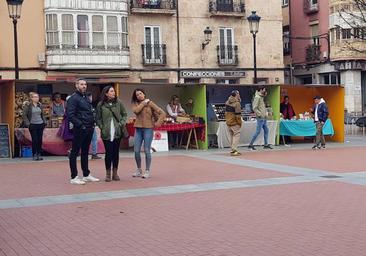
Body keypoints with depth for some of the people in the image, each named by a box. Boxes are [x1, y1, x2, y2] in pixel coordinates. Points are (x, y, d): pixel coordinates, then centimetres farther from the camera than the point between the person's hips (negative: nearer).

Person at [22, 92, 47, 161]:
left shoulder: (40, 105, 9)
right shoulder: (27, 105, -5)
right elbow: (24, 115, -4)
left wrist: (44, 122, 7)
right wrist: (27, 123, -11)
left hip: (40, 124, 4)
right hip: (33, 125, -4)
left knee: (40, 140, 5)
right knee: (34, 140, -3)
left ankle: (39, 154, 13)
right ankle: (34, 155, 5)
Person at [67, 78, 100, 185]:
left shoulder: (86, 98, 17)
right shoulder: (73, 98, -9)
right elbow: (70, 115, -18)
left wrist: (93, 122, 11)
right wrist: (80, 125, -20)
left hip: (89, 129, 9)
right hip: (79, 130, -9)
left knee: (85, 152, 16)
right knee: (74, 152, -2)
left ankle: (86, 175, 24)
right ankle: (74, 177, 0)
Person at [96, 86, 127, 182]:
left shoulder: (118, 103, 3)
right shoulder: (100, 105, -1)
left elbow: (124, 114, 10)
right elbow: (98, 118, 4)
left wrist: (122, 124, -3)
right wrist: (102, 127, -6)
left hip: (117, 132, 2)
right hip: (106, 133, -2)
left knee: (116, 152, 7)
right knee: (108, 152, -2)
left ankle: (115, 173, 17)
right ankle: (108, 174, 9)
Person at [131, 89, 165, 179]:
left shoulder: (150, 103, 0)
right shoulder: (135, 104, 10)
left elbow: (162, 113, -2)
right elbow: (136, 111, -14)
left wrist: (157, 123, -8)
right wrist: (143, 103, -8)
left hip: (148, 129, -4)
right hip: (138, 129, 4)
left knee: (147, 150, -4)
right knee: (136, 150, 3)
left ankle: (147, 171, 6)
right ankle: (139, 170, 19)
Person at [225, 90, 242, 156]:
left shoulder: (227, 102, 8)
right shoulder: (237, 103, -17)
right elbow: (238, 115, -17)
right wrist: (239, 123, -8)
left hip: (228, 122, 8)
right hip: (234, 123, -8)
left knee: (232, 136, 16)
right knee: (237, 135, -4)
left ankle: (233, 149, 20)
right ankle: (234, 150, -11)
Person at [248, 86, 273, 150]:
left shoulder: (262, 97, 15)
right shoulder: (257, 97, -13)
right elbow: (254, 108, -19)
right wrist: (260, 114, -19)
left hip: (264, 118, 10)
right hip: (260, 118, -10)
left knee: (266, 130, 12)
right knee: (258, 131, -7)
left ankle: (266, 144, 19)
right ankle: (251, 145, -1)